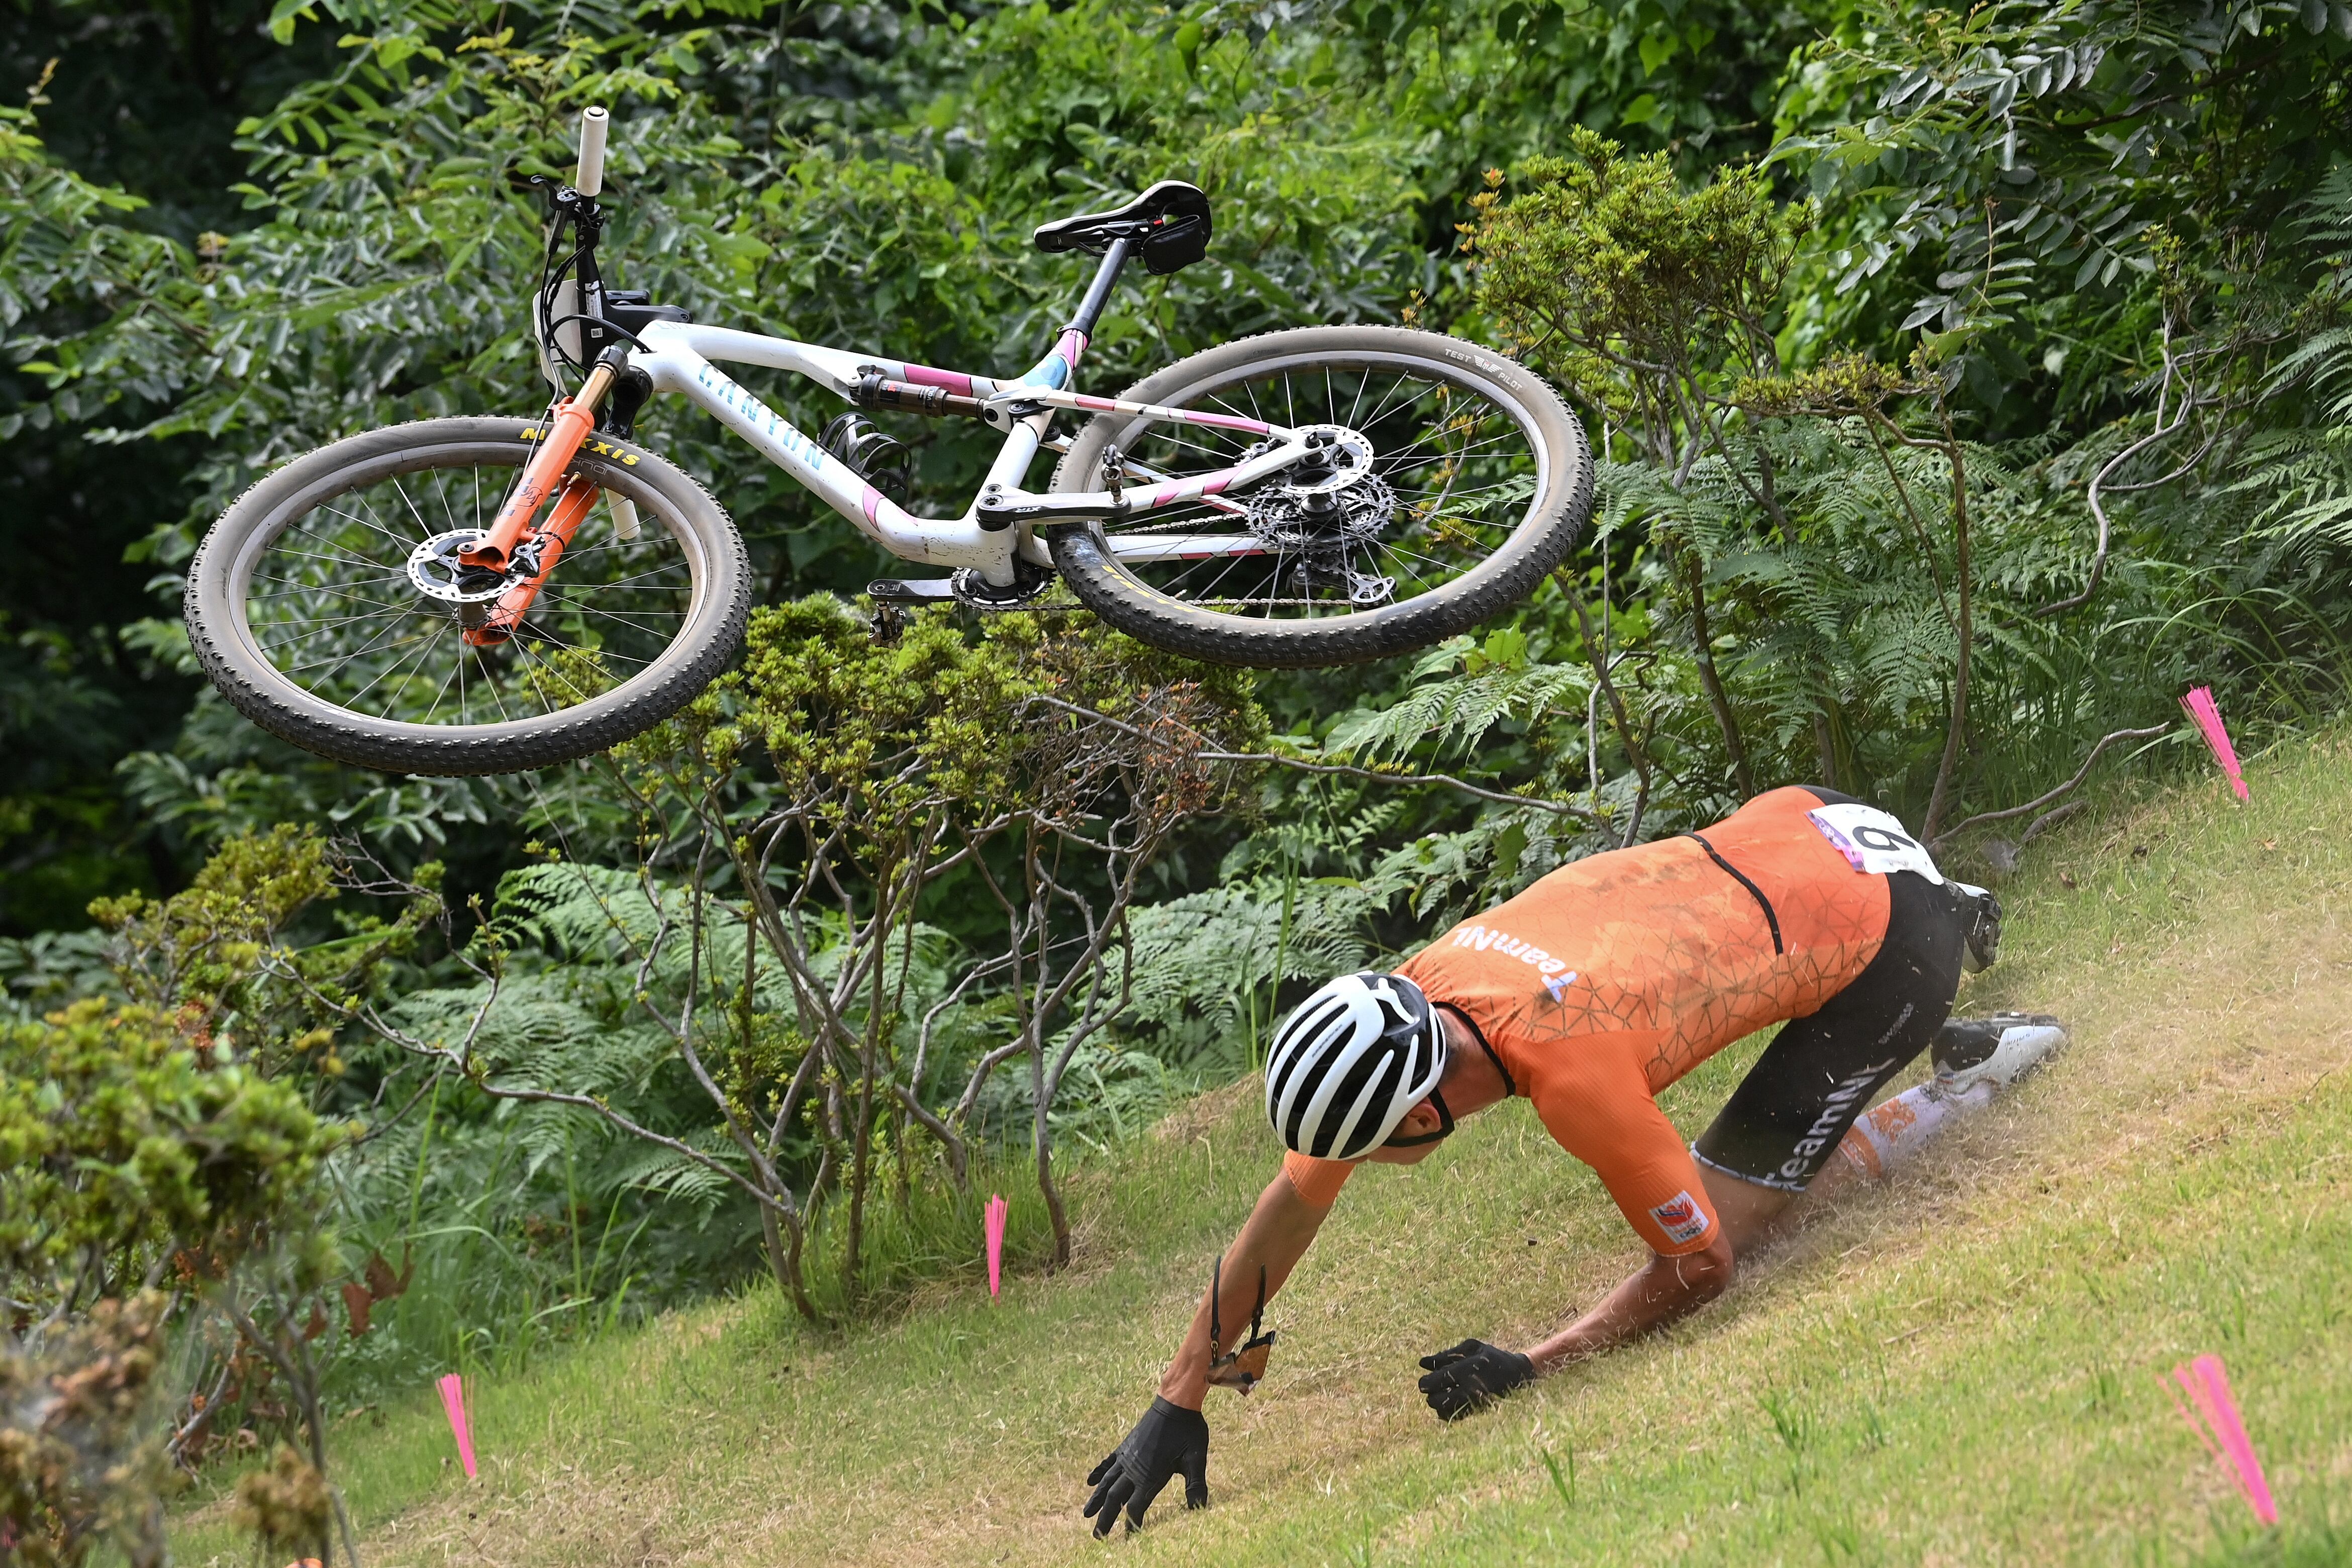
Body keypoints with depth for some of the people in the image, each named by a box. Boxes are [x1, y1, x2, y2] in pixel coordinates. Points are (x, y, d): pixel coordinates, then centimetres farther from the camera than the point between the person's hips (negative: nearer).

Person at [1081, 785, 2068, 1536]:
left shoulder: (1572, 1078, -37)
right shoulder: (1409, 998, -15)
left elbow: (1700, 1266, -25)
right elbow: (1294, 1201, -5)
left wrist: (1529, 1371, -23)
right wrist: (1178, 1402, -4)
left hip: (1891, 937, -7)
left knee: (1724, 1214, -7)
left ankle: (1967, 1083, 7)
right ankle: (1959, 911, 47)